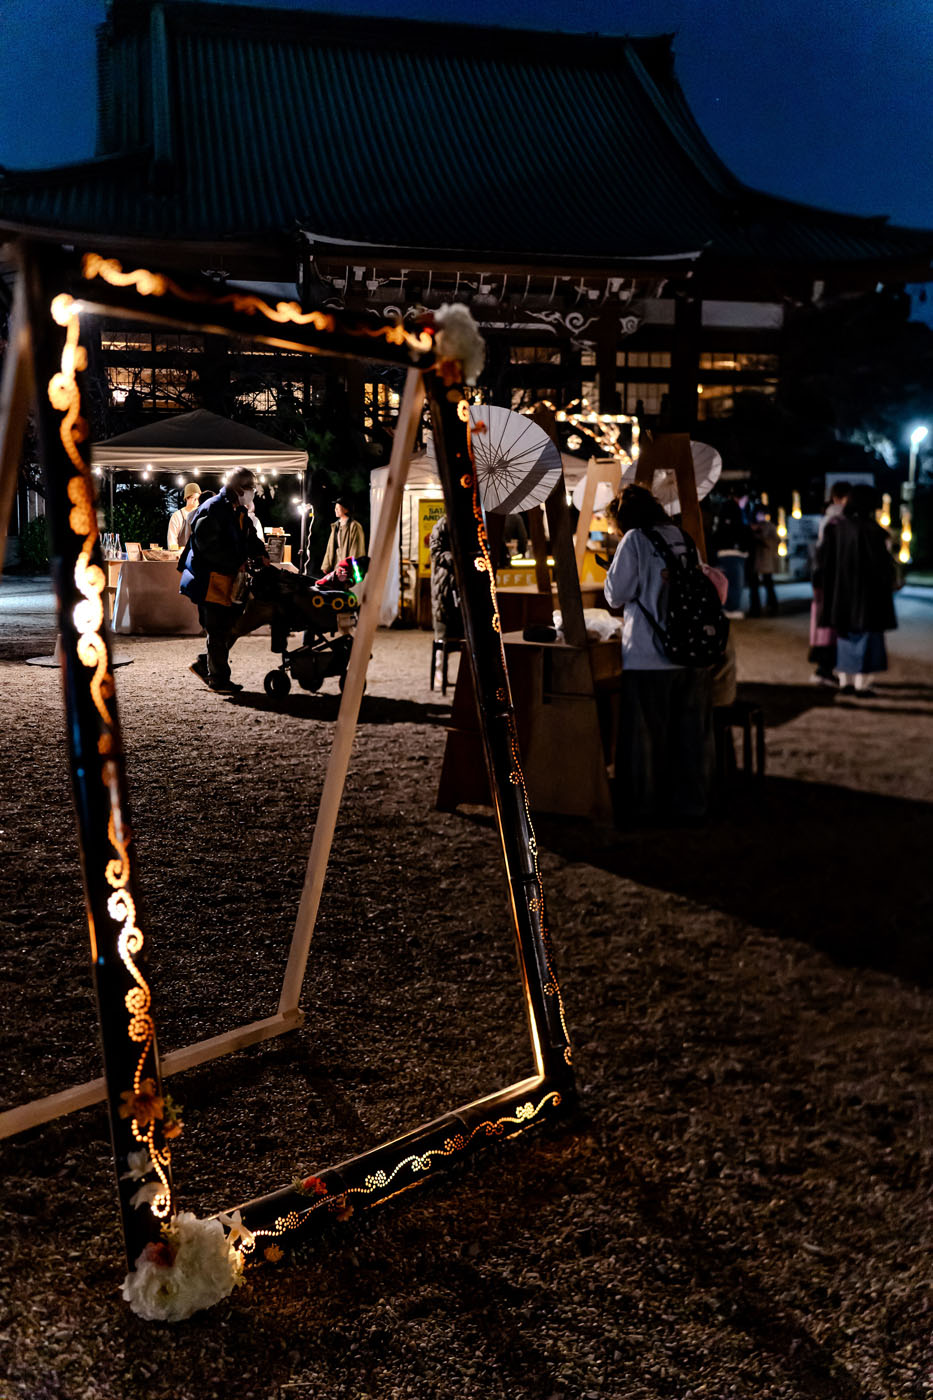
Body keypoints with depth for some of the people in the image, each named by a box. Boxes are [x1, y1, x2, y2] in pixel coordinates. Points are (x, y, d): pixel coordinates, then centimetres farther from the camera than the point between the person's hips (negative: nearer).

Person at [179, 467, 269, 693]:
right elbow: (207, 545, -22)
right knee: (218, 631, -3)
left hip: (231, 580, 9)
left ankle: (204, 664, 25)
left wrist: (260, 555, 1)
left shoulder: (240, 512, 16)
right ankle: (219, 679, 6)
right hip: (211, 579, -9)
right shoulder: (213, 509, -14)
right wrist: (236, 563, -21)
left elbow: (250, 537, 22)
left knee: (231, 625, 12)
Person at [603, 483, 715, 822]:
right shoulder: (683, 538, 11)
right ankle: (691, 802, 19)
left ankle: (643, 804, 12)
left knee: (646, 732, 5)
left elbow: (617, 594, -7)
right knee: (691, 730, 11)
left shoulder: (634, 540, -6)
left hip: (650, 655, -5)